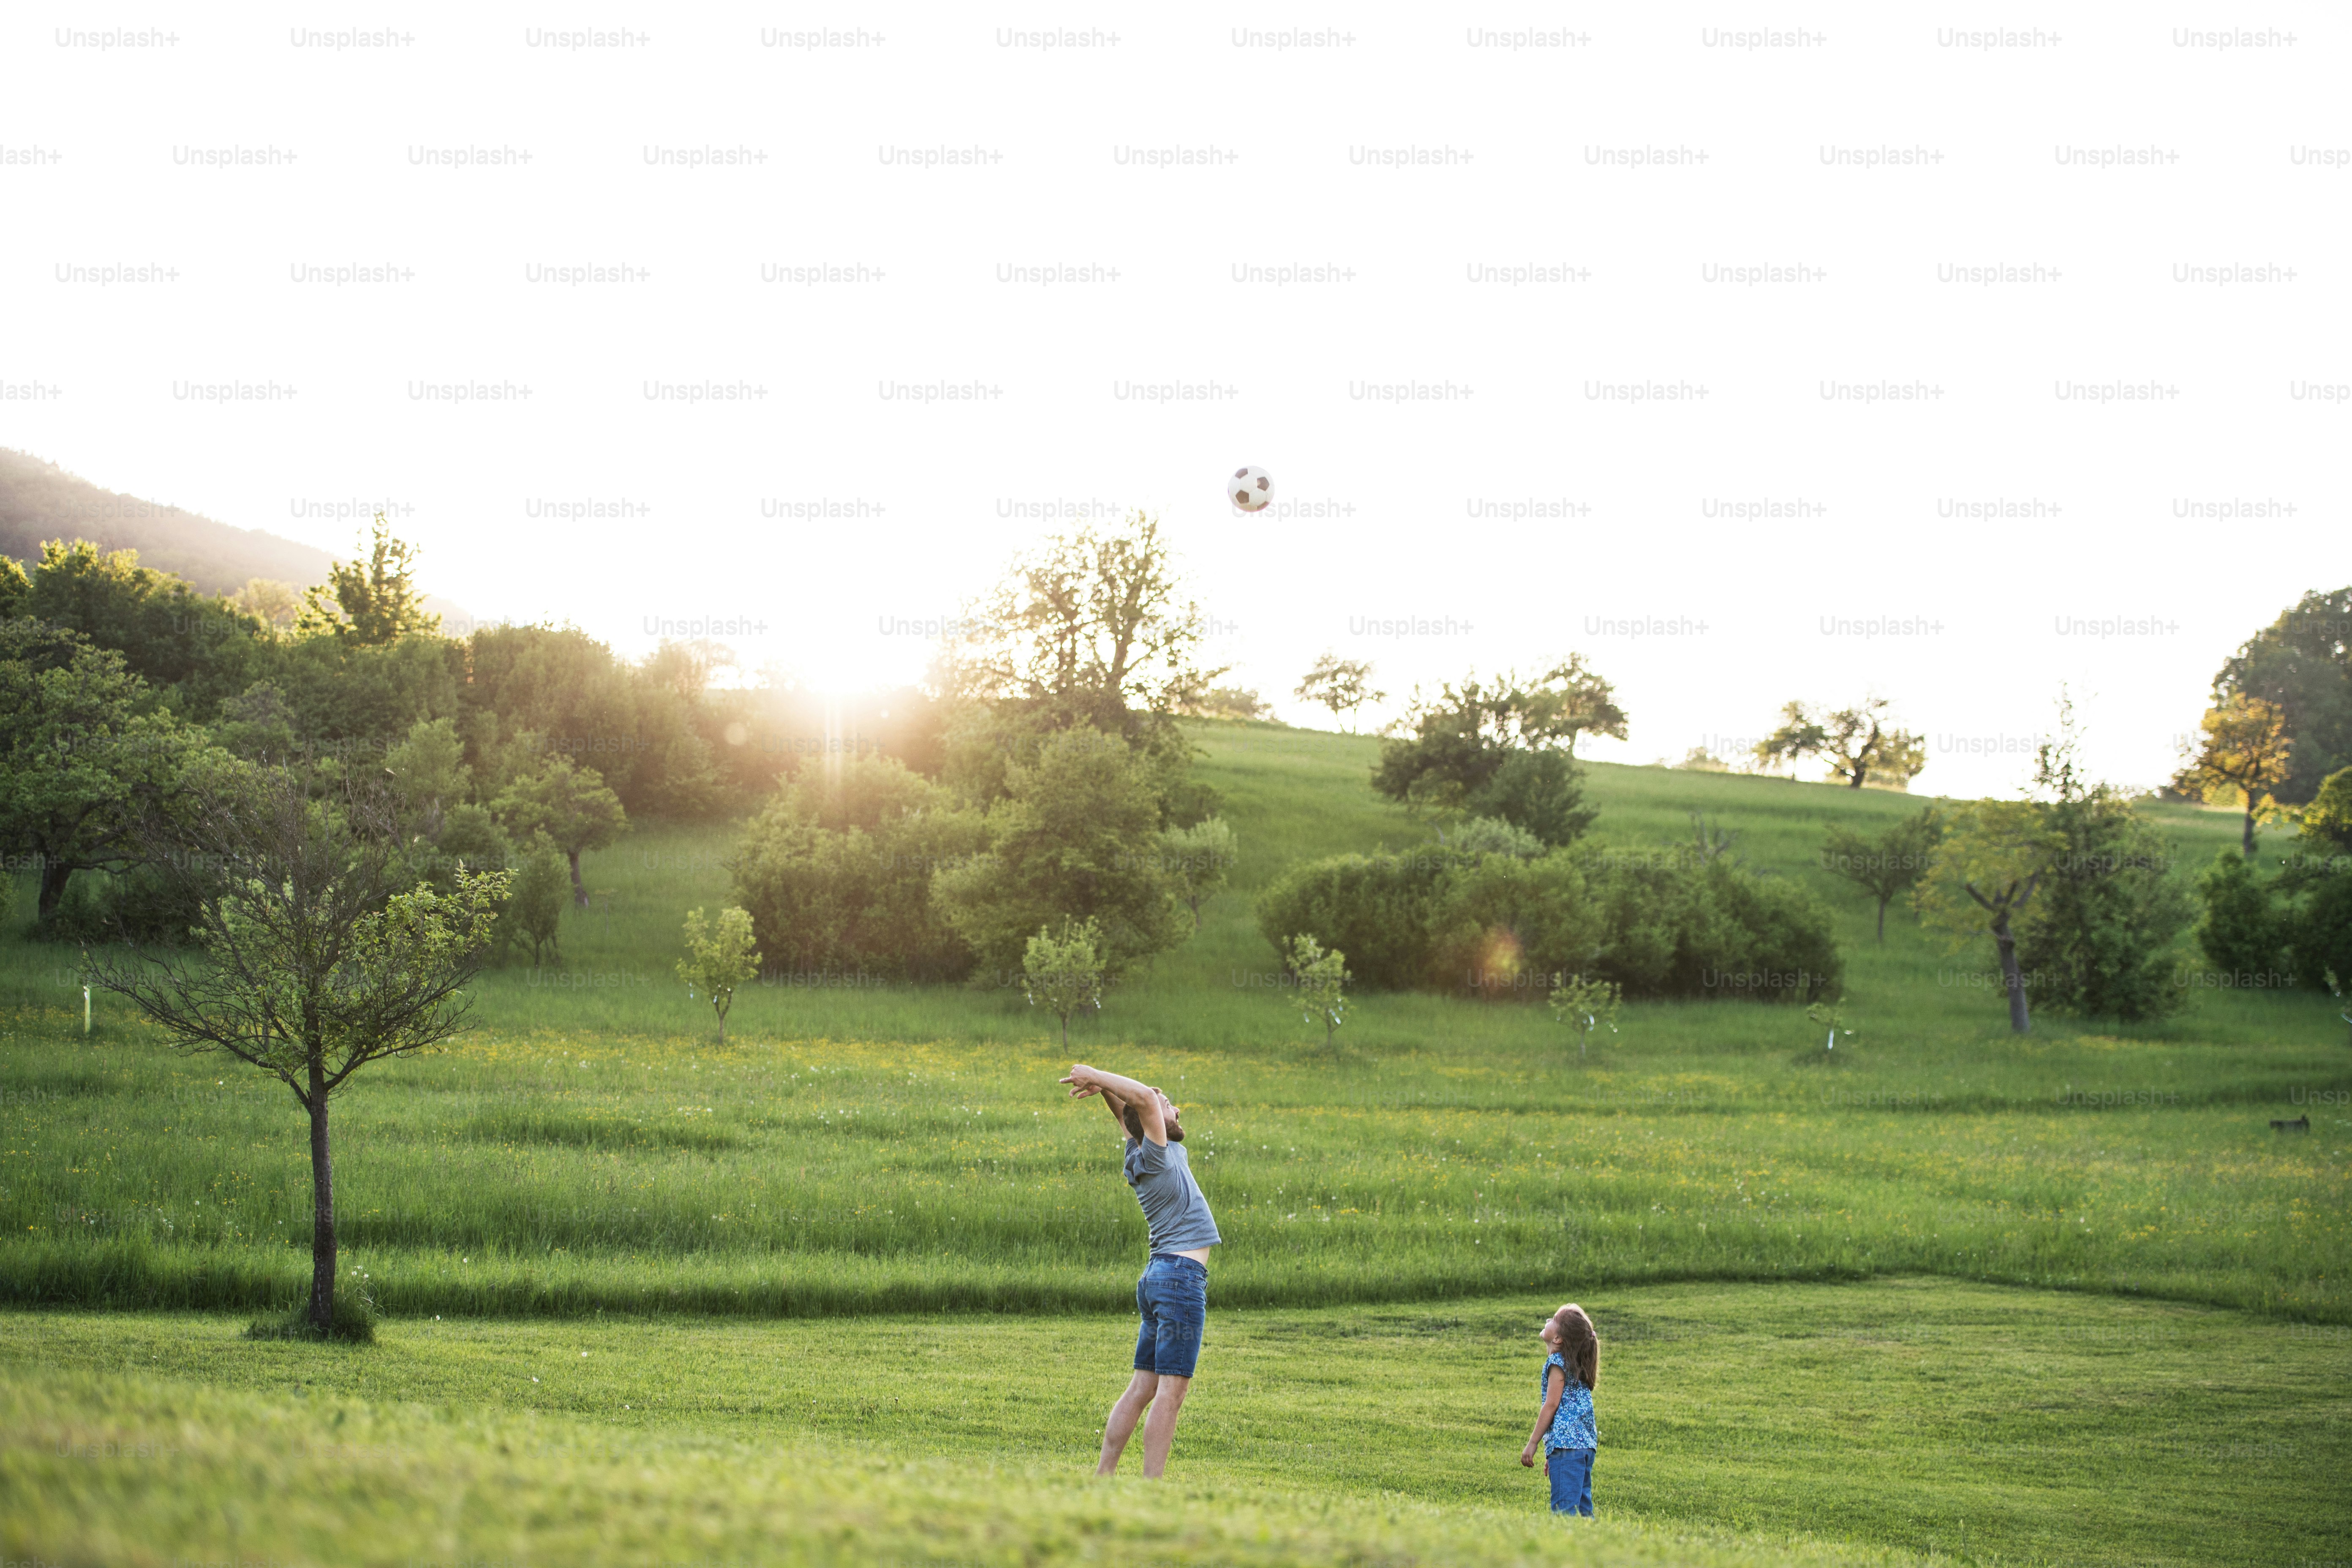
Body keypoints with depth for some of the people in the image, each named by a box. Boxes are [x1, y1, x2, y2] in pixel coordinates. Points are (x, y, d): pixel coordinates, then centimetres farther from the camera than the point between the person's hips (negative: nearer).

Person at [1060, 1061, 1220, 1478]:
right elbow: (1145, 1098, -23)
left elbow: (1125, 1113, 27)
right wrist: (1097, 1078, -12)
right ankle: (1152, 1489, -12)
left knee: (1142, 1388, 9)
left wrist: (1100, 1084, 10)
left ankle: (1104, 1476, 8)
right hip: (1181, 1276, -9)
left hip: (1159, 1277, 9)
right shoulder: (1155, 1157, -10)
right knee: (1171, 1390, -9)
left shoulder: (1139, 1154, 13)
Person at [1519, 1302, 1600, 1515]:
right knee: (1583, 1508, 9)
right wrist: (1552, 1451, 24)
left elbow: (1552, 1404, -11)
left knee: (1564, 1508, -12)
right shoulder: (1575, 1363, 19)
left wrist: (1532, 1443, -8)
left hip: (1566, 1442, -10)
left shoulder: (1557, 1362, -6)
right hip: (1587, 1442, 10)